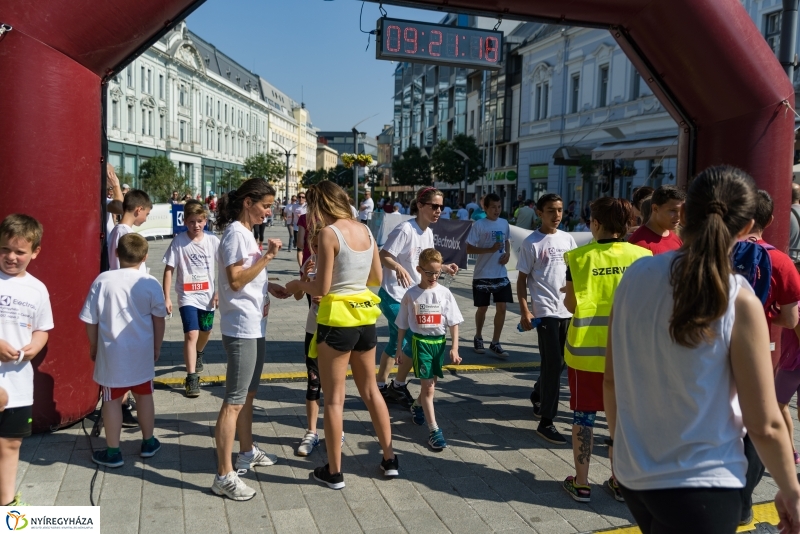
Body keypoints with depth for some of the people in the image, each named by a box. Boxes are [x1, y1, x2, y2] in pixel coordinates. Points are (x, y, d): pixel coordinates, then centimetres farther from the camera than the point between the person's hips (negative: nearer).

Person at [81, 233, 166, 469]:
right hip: (142, 352, 2)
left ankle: (112, 452, 18)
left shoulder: (103, 280, -10)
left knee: (112, 401, 9)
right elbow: (159, 319, 1)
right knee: (144, 396, 17)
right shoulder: (150, 283, -7)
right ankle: (148, 443, 30)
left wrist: (93, 346, 11)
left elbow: (90, 320, -5)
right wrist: (157, 347, 14)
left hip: (112, 352, -2)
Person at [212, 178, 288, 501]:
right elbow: (235, 281, -21)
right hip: (241, 328, -10)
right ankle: (224, 476, -1)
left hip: (254, 326, 10)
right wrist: (267, 257, -21)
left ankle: (247, 452, 37)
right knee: (234, 401, -7)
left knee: (249, 393, 21)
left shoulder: (245, 232, 16)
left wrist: (269, 286, 11)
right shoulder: (235, 233, -14)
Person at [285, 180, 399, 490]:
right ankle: (389, 459, 28)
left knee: (334, 398, 6)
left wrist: (297, 285, 2)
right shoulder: (365, 230, 6)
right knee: (370, 390, 20)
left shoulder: (329, 233, -14)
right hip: (365, 316, 7)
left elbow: (321, 288, -16)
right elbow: (377, 278, 13)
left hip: (338, 319, -7)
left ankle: (334, 472, 16)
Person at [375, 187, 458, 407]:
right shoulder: (405, 229, -21)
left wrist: (444, 267, 4)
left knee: (396, 342, 16)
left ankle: (381, 386, 30)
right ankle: (398, 386, 12)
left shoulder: (428, 233, 6)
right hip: (393, 296, -9)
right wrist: (398, 268, -40)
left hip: (411, 297, 9)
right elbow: (383, 256, -23)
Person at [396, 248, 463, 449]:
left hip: (439, 341, 3)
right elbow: (402, 324, 5)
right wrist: (399, 348, 7)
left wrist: (454, 348, -6)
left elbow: (454, 323, 0)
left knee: (430, 384, 16)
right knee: (427, 387, -6)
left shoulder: (445, 293, -3)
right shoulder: (411, 295, -5)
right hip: (420, 342, -2)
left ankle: (417, 406, 46)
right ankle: (434, 430, -2)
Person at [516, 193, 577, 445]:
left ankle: (538, 395, 41)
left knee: (559, 361, 16)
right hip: (545, 311, -6)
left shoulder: (567, 239, 9)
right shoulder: (531, 243, -5)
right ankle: (546, 422, 0)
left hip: (568, 310, 6)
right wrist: (524, 312, -11)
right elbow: (522, 279, -4)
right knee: (553, 363, -8)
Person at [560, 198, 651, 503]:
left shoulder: (580, 257, -9)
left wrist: (566, 292, 15)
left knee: (583, 415, 9)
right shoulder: (641, 256, -4)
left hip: (586, 348, -2)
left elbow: (571, 305, -5)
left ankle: (581, 483, 16)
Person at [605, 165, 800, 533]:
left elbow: (611, 378, 2)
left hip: (632, 472, 5)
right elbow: (765, 425, -13)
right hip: (701, 487, -5)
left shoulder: (635, 276, -6)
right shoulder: (739, 301, -17)